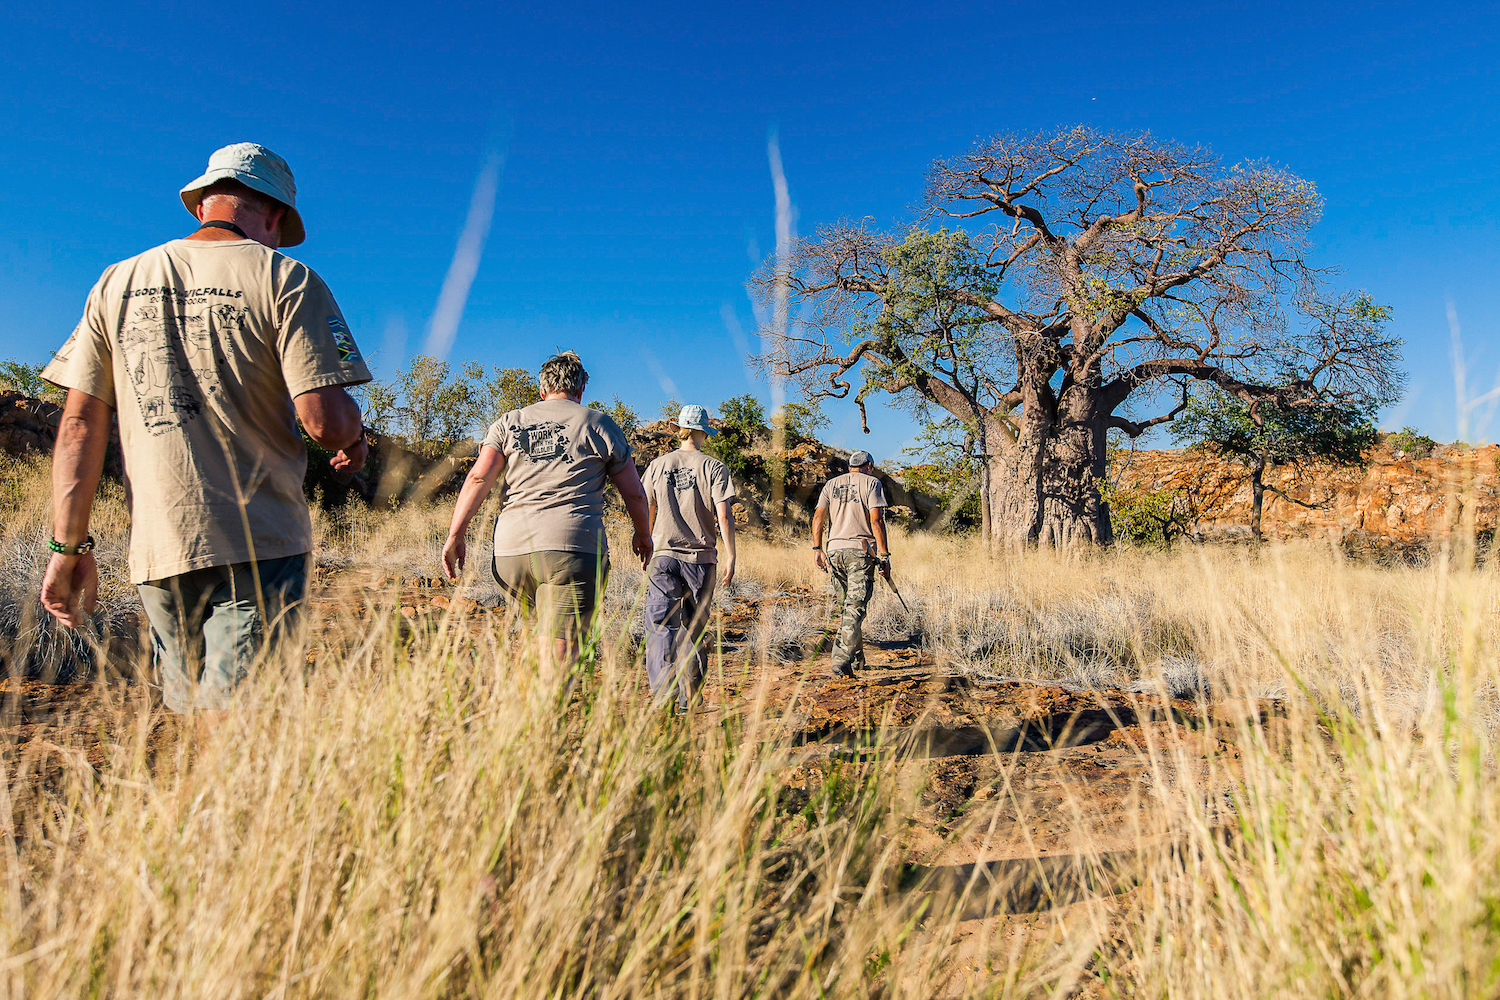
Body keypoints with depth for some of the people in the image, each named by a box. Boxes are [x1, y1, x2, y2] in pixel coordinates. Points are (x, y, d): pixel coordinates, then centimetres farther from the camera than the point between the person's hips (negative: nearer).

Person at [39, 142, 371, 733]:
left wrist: (69, 546, 11)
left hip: (156, 549, 5)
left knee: (199, 719, 14)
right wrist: (354, 438, 11)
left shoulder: (117, 282, 13)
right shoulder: (286, 280, -2)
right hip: (261, 545, -4)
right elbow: (324, 421, -12)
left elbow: (80, 424, 9)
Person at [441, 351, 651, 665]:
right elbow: (634, 493, 14)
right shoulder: (599, 425, 12)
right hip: (573, 546, -3)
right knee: (558, 655, -6)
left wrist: (455, 535, 3)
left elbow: (478, 478, 3)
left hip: (510, 549, 4)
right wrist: (643, 535, 29)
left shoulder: (508, 423, 17)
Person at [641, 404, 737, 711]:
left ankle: (663, 693, -21)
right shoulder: (714, 467, -1)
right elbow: (724, 516, -8)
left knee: (661, 625, -5)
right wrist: (730, 558, -3)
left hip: (663, 555, 0)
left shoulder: (658, 465, 6)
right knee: (693, 629, 11)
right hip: (700, 557, 0)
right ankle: (689, 699, 19)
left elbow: (647, 513, 11)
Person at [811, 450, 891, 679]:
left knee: (844, 606, 16)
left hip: (834, 549, 5)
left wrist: (817, 549, 4)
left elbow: (818, 516, 5)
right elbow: (876, 521, -8)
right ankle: (841, 661, -13)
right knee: (854, 608, -6)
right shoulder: (871, 483, 3)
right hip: (860, 550, -5)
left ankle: (856, 656, 26)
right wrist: (884, 556, -7)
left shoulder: (832, 484, 16)